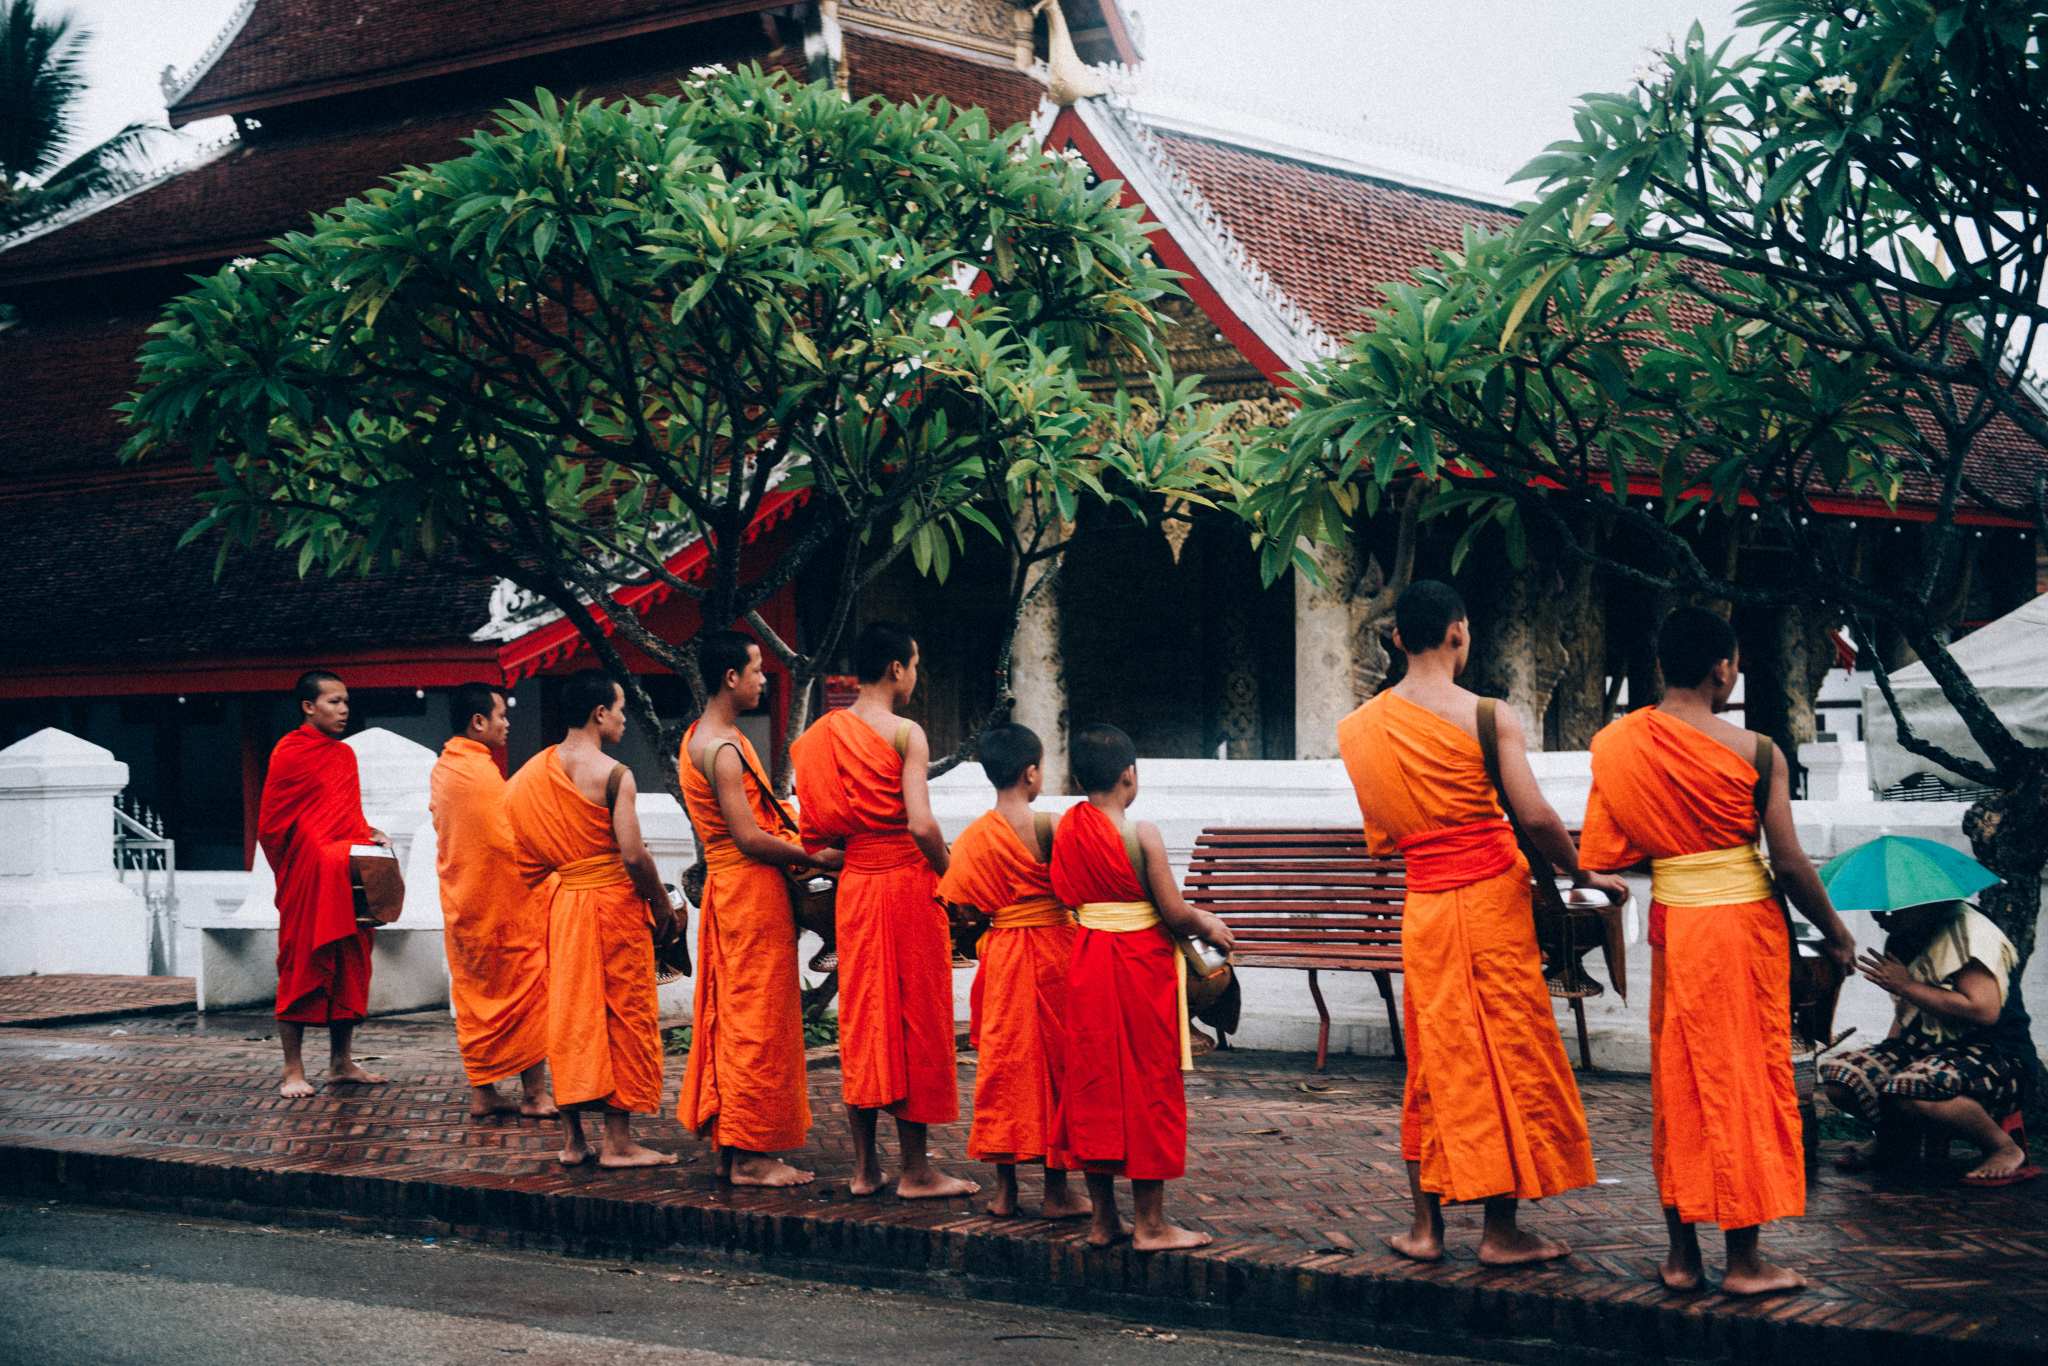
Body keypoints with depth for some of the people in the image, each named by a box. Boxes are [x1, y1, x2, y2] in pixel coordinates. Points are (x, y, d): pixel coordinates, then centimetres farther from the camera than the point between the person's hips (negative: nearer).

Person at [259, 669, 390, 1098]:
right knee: (301, 971, -3)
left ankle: (340, 1063, 18)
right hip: (306, 883, -7)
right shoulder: (290, 753, -7)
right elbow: (270, 825, -7)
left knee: (349, 970, 9)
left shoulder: (345, 755, 15)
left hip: (348, 884, 7)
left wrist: (368, 837, 6)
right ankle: (293, 1071, 2)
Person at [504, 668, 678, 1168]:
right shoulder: (613, 775, -15)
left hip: (563, 900, 6)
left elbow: (528, 847, 8)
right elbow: (633, 855, -18)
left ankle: (573, 1140, 16)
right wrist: (662, 903, -5)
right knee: (621, 1015, 2)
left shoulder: (537, 769, 5)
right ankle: (617, 1141, 4)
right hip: (614, 901, -6)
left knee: (570, 1015, 11)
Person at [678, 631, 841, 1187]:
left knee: (732, 1019, 13)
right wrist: (816, 859, -12)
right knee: (756, 1022, -5)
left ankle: (730, 1148, 18)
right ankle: (749, 1157, -1)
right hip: (751, 891, -10)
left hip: (728, 888, 10)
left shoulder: (701, 737, 14)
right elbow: (750, 839, -21)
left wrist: (801, 844, 12)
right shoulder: (722, 749, -18)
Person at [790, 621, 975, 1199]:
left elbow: (818, 828, 6)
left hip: (854, 885, 6)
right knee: (914, 1020, 2)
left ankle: (864, 1166, 16)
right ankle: (916, 1169, 7)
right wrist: (950, 876, -7)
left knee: (861, 1020, 12)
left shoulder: (826, 733, 6)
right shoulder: (905, 733, -13)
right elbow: (921, 824, -21)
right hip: (907, 881, -6)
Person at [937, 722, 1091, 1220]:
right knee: (1054, 1061, 4)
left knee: (1005, 1063, 11)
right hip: (1052, 949, -4)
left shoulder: (972, 837, 1)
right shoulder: (1045, 826, -14)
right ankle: (1057, 1192, 8)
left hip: (999, 953, 4)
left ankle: (1004, 1189, 14)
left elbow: (961, 905, 5)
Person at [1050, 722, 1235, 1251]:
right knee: (1148, 1084, 3)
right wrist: (1208, 925, 6)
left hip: (1088, 963, 5)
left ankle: (1102, 1218, 17)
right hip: (1143, 963, -5)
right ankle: (1149, 1223, 7)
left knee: (1094, 1083, 12)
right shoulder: (1142, 835, -15)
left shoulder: (1066, 828, 1)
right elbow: (1174, 913, -13)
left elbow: (1067, 897, 9)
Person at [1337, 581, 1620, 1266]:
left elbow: (1381, 836, 10)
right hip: (1492, 898, -4)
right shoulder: (1487, 717, -11)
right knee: (1506, 1057, 4)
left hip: (1423, 906, 4)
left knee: (1435, 1063, 13)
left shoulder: (1361, 727, 4)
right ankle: (1502, 1230, 8)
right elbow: (1535, 817, -15)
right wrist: (1582, 873, 0)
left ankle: (1426, 1227, 16)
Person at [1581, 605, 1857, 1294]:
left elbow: (1603, 855, 1)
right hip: (1743, 921, -4)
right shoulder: (1753, 751, -11)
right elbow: (1789, 863, -10)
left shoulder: (1617, 744, -1)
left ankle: (1682, 1255, 17)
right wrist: (1835, 933, 5)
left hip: (1671, 921, 4)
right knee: (1743, 1080, 4)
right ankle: (1744, 1261, 8)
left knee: (1678, 1083, 12)